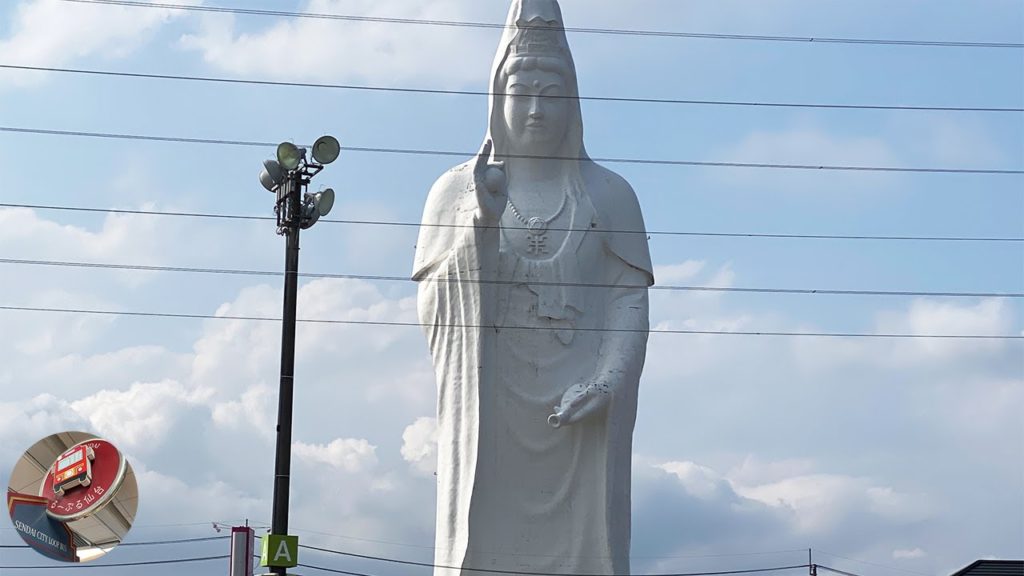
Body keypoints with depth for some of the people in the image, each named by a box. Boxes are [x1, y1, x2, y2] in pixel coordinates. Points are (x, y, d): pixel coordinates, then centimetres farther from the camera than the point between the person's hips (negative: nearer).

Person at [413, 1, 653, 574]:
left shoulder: (609, 194, 12)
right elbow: (433, 309, 6)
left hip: (580, 419, 0)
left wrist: (608, 382, -14)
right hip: (489, 419, 0)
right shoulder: (455, 191, 13)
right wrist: (481, 223, -8)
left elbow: (631, 300, 3)